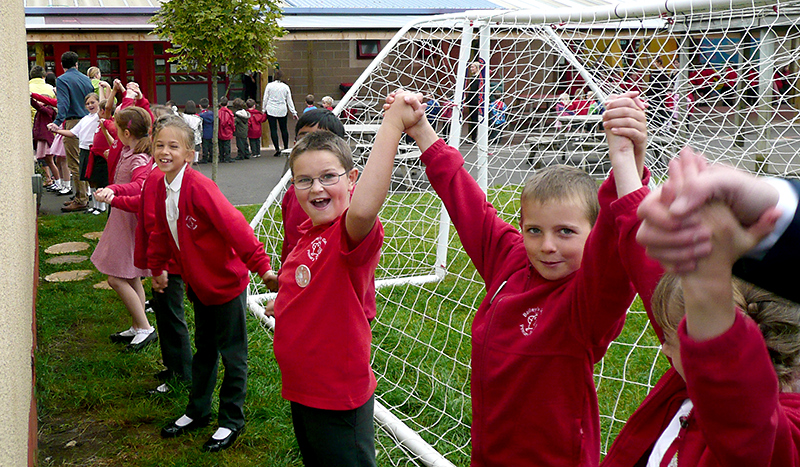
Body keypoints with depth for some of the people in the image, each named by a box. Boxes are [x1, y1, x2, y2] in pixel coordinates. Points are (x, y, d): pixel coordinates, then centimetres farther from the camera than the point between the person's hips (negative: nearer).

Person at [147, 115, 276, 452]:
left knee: (232, 353, 5)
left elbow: (235, 227, -29)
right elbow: (162, 231, 16)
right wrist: (157, 268, 23)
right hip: (198, 284, 8)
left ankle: (231, 421, 19)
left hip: (226, 282, -8)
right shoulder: (161, 187, 1)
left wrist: (261, 267, -32)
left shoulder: (199, 188, -25)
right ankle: (198, 411, 37)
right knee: (204, 350, 22)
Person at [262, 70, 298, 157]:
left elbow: (265, 99, 0)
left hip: (271, 110, -2)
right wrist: (293, 112, 10)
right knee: (284, 129, 11)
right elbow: (289, 101, 6)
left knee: (273, 129, 0)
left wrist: (264, 109, 11)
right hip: (282, 110, 2)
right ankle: (286, 148, 15)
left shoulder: (269, 86, -3)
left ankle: (277, 149, -6)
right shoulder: (285, 87, 2)